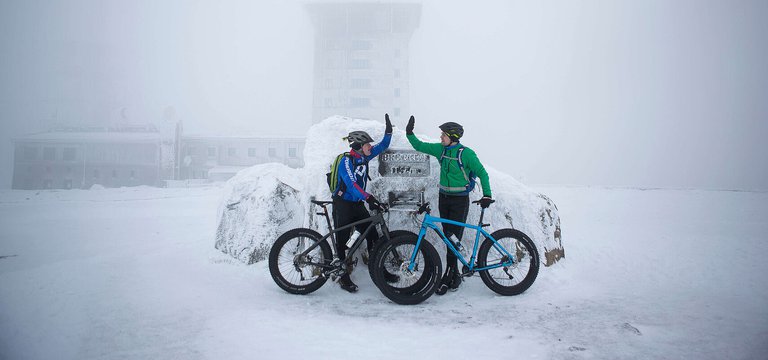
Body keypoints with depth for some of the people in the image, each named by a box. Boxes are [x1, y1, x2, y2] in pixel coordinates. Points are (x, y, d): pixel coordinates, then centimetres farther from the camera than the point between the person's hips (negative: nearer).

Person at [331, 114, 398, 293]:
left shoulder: (363, 157, 5)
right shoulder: (346, 161, -18)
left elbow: (382, 146, 14)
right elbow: (351, 184, -33)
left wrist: (388, 129, 1)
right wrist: (369, 198, -44)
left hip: (358, 204, 7)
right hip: (342, 204, -7)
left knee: (373, 236, 3)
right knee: (342, 241, 1)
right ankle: (343, 277, 10)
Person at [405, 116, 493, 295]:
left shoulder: (466, 153, -14)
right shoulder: (440, 149, 3)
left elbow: (482, 173, -9)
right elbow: (419, 146, 11)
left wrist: (487, 195, -16)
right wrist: (409, 133, -4)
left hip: (460, 200, -6)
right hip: (444, 197, 6)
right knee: (448, 237, 10)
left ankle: (447, 278, 0)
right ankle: (455, 274, 21)